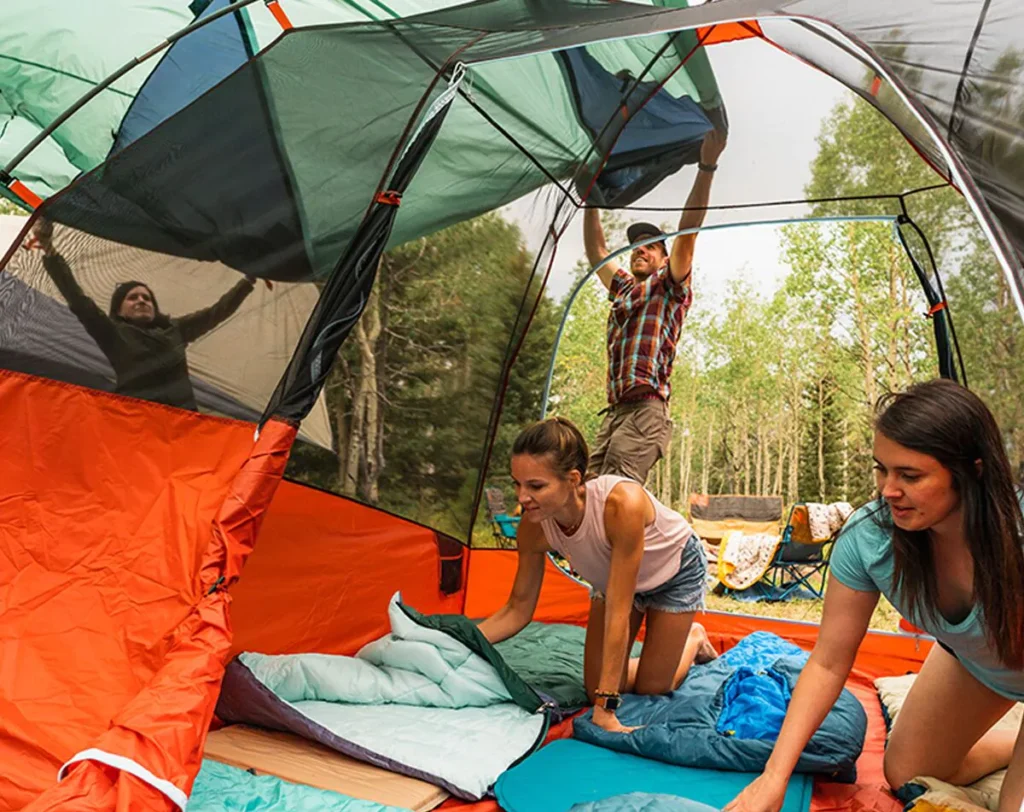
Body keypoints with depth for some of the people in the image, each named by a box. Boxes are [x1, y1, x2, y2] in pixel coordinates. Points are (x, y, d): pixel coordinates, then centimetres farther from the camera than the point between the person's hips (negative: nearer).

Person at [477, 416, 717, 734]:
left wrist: (605, 708, -35)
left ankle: (694, 639, 32)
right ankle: (667, 642, 30)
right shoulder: (534, 528, -30)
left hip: (677, 570, -4)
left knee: (653, 687, 1)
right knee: (596, 687, 3)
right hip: (615, 577, 4)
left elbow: (617, 614, -39)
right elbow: (517, 610, -15)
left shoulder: (623, 504, -46)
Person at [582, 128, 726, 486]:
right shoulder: (624, 289, 30)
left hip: (645, 410, -7)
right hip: (613, 413, 7)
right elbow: (596, 251, 35)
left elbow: (687, 231, 0)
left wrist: (706, 168, -6)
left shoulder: (670, 288, 11)